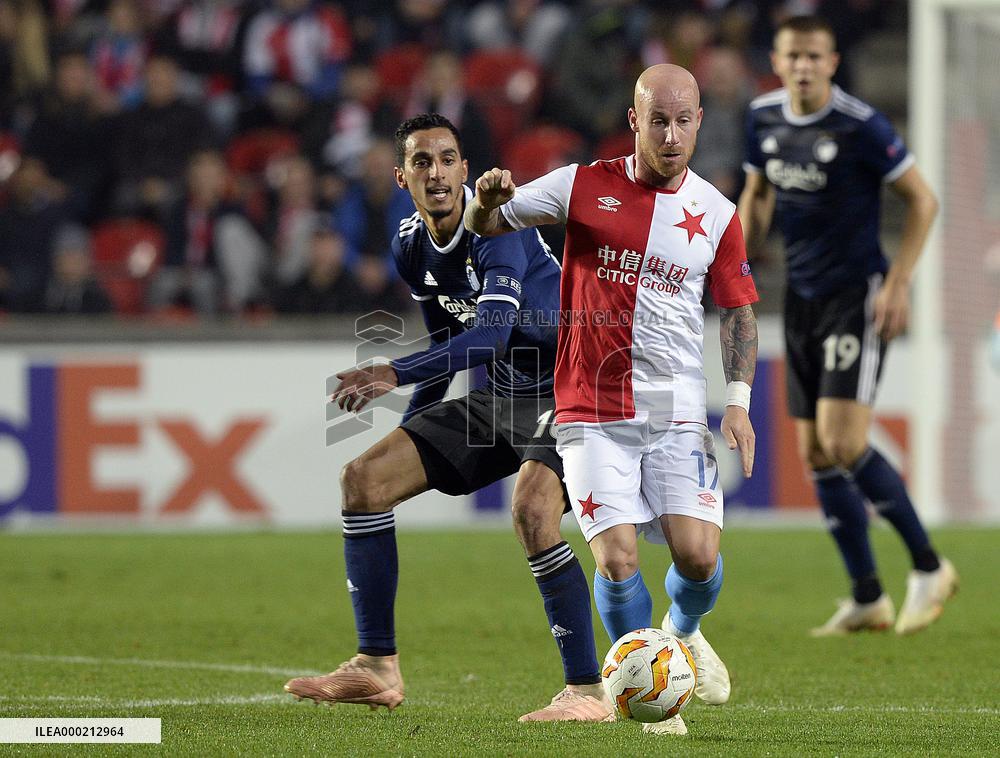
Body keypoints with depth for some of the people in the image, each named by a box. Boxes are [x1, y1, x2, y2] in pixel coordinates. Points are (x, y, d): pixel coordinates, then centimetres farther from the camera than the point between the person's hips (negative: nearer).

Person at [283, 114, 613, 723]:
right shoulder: (411, 247, 3)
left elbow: (491, 333, -36)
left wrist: (394, 375, -43)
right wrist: (413, 425, 23)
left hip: (566, 392, -8)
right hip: (501, 398, 9)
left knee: (533, 509, -34)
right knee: (364, 478, 1)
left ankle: (588, 692, -24)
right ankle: (378, 668, 7)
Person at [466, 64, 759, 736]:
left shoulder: (717, 213, 5)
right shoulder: (583, 187, 0)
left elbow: (738, 310, 14)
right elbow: (482, 225, 7)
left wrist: (739, 399, 2)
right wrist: (488, 198, -17)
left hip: (678, 412, 1)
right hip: (594, 413, -1)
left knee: (698, 555, -10)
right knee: (617, 558, -12)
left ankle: (684, 632, 26)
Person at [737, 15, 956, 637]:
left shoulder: (860, 125, -15)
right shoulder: (764, 118, 4)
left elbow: (922, 199, -9)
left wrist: (900, 283, -15)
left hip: (857, 295, -7)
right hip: (802, 299, 7)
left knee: (844, 444, -17)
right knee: (816, 455, 4)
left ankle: (929, 567, -1)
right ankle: (868, 600, 13)